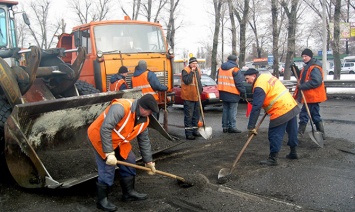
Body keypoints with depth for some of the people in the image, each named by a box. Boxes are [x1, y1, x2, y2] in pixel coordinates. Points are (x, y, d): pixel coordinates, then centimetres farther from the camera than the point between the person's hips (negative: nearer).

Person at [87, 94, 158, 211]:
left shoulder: (144, 119, -5)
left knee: (129, 162, 11)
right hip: (100, 137, -8)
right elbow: (105, 129, -36)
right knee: (107, 169, -10)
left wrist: (148, 161, 10)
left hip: (118, 141, 8)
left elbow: (144, 141, 7)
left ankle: (129, 192, 27)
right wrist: (109, 153, -35)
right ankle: (102, 200, 7)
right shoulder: (121, 107, -33)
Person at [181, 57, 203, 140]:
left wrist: (200, 90, 17)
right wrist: (192, 72, -23)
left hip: (196, 97, 8)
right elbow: (186, 81, -24)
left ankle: (194, 130, 26)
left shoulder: (198, 70, 13)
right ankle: (188, 133, -1)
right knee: (188, 115, -5)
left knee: (196, 115, 14)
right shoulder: (185, 70, -11)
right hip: (188, 97, -8)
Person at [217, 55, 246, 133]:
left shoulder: (221, 68, 10)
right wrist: (243, 92, -4)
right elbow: (239, 83, -13)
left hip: (223, 93, 7)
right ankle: (232, 127, 0)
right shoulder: (235, 69, -12)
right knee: (232, 111, -1)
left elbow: (218, 81, 20)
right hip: (232, 94, -7)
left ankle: (225, 127, 16)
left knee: (225, 110, 13)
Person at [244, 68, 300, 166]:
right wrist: (268, 108, 19)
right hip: (292, 106, 10)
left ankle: (273, 159, 5)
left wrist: (251, 127, -19)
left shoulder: (259, 87, -17)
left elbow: (256, 108, -21)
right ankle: (293, 152, 38)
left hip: (281, 112, -10)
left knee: (274, 135, -1)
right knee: (292, 131, 21)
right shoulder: (267, 76, 12)